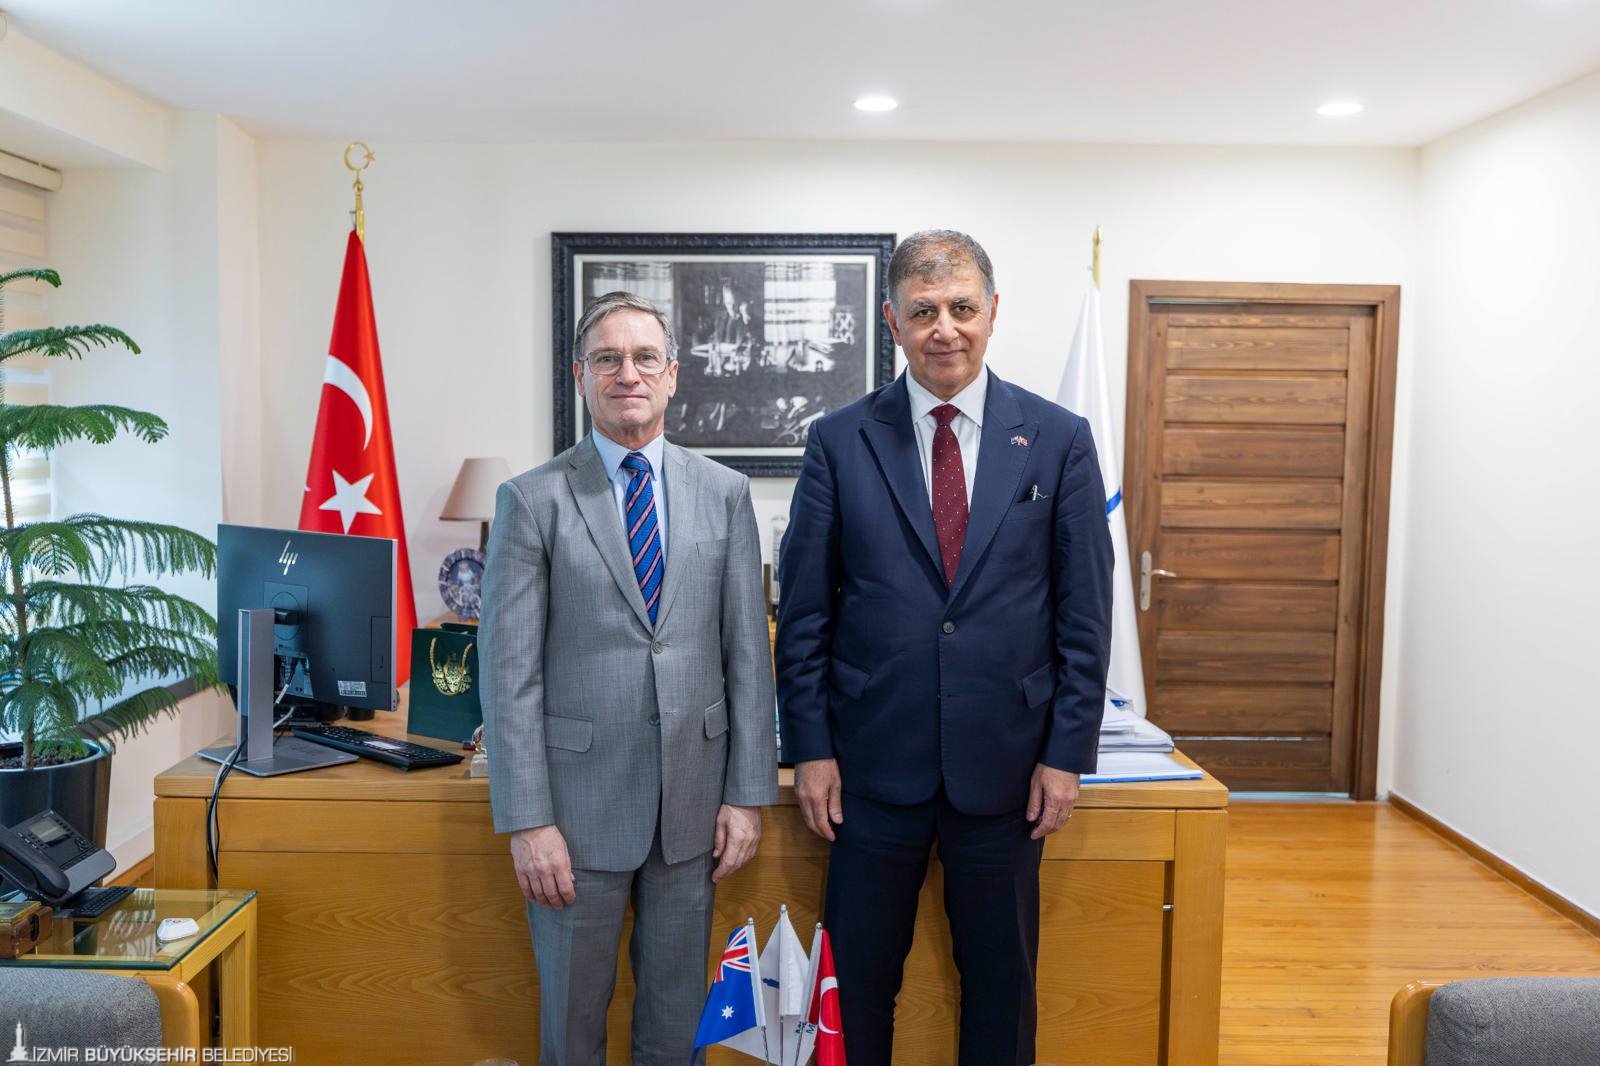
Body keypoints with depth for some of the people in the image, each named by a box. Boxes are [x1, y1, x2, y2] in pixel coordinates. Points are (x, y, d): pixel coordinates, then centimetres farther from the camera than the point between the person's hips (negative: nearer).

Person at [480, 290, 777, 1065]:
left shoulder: (724, 493, 3)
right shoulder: (532, 500, -3)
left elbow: (749, 652, 3)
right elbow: (509, 672, -6)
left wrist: (747, 795, 0)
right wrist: (527, 820, -10)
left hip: (693, 797, 2)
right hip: (580, 798, -2)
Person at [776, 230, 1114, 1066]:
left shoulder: (1058, 440, 0)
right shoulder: (839, 441, 0)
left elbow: (1084, 614, 1)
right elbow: (803, 612, 0)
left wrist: (1068, 753, -2)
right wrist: (810, 748, -3)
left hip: (1005, 765, 1)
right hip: (873, 762, 0)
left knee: (1001, 981, 16)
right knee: (855, 981, 12)